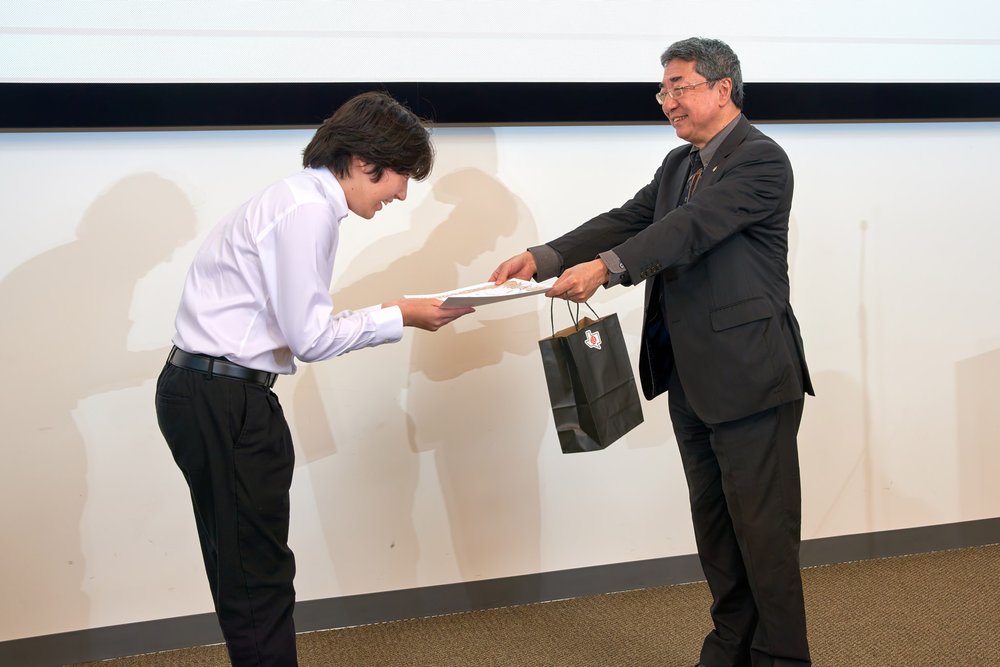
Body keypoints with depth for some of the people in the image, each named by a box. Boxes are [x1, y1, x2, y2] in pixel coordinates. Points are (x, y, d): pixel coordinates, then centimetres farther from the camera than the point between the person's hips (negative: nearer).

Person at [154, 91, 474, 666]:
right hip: (224, 399, -10)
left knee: (246, 570, 16)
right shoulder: (309, 211, -16)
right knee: (258, 575, -2)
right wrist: (400, 316, -8)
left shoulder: (306, 201, 13)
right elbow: (311, 338, -16)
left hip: (215, 392, 10)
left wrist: (390, 314, 8)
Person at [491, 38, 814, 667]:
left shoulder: (761, 159, -12)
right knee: (713, 521, 17)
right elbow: (628, 220, 6)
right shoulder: (679, 164, 16)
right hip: (691, 378, 9)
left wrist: (605, 267, -37)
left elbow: (692, 227, -25)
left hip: (749, 374, -9)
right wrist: (544, 257, -9)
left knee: (763, 526, -1)